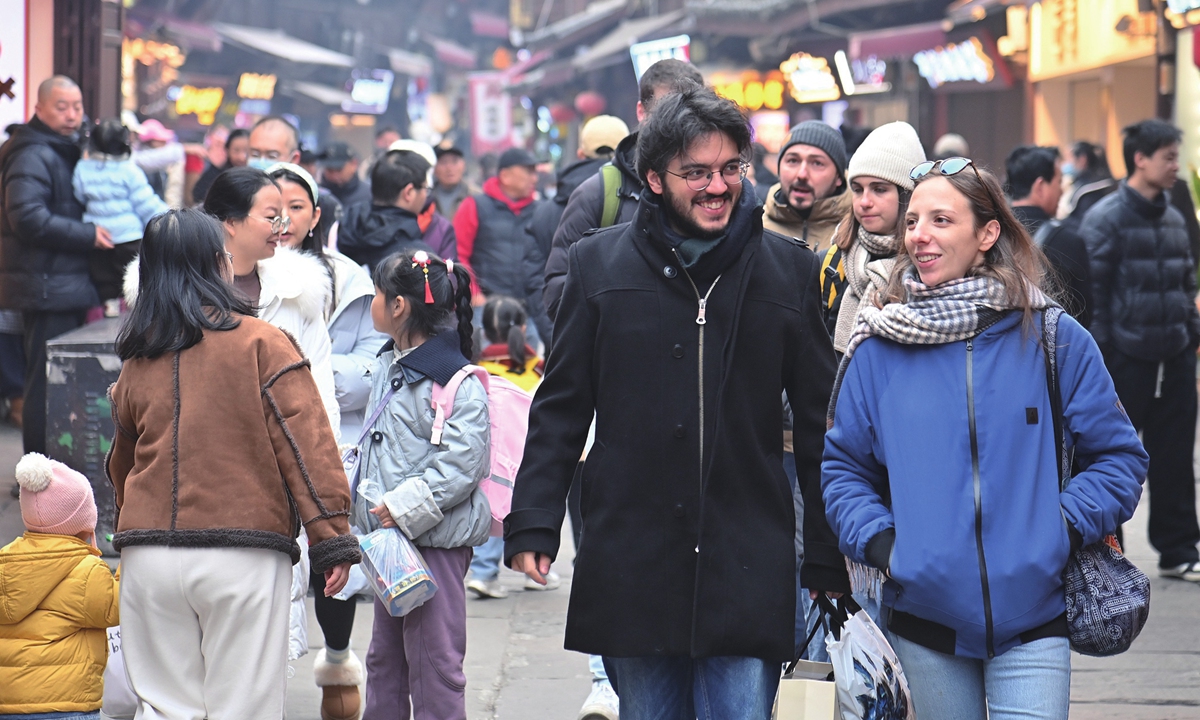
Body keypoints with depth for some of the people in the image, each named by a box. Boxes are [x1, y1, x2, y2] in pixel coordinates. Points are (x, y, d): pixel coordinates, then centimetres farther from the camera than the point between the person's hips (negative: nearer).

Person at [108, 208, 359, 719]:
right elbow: (305, 444, -8)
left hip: (148, 558, 4)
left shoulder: (136, 365, 10)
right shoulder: (261, 343, -3)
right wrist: (332, 538, -7)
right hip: (243, 557, -4)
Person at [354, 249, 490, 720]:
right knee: (384, 655, 18)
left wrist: (404, 506, -23)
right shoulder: (387, 368, 14)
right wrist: (367, 503, 15)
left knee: (434, 661, -6)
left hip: (435, 542, -10)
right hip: (389, 538, 10)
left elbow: (461, 462, -21)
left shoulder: (458, 383, -16)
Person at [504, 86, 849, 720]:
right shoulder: (599, 264, 5)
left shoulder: (789, 271, 5)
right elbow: (560, 411, 8)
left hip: (748, 569, -1)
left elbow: (819, 426, 8)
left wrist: (830, 561, 6)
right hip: (631, 566, 1)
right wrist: (532, 524, -1)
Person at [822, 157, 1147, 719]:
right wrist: (876, 538, -5)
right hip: (924, 619, 2)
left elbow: (1118, 457, 6)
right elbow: (842, 467, 11)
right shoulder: (878, 350, 3)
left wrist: (1066, 526, -8)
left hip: (1031, 620, -1)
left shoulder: (1056, 341, 0)